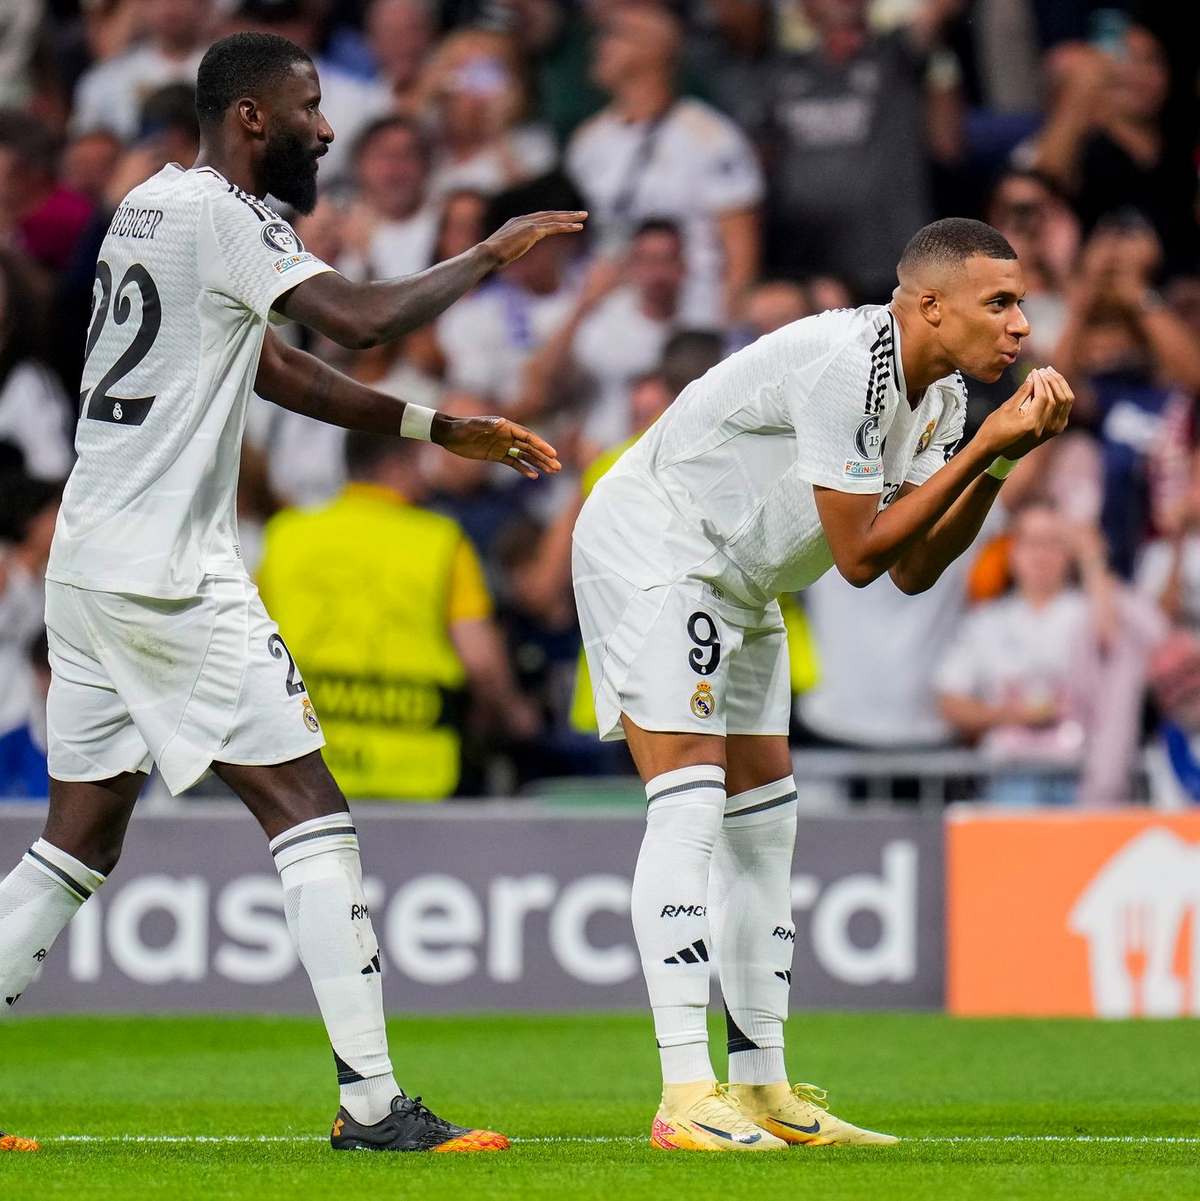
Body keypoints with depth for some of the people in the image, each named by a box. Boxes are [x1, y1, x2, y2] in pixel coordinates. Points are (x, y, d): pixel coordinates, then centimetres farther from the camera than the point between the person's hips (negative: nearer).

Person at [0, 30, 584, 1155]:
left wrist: (440, 429, 20)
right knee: (310, 816, -6)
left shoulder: (150, 206, 18)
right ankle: (371, 1102, -9)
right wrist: (489, 254, -8)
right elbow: (362, 319, -24)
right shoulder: (216, 214, -12)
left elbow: (275, 368, 23)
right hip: (168, 572, -9)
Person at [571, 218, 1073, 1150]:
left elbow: (914, 569, 3)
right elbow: (862, 554, -24)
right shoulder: (847, 365, -27)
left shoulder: (939, 396, 4)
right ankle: (687, 1100, -24)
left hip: (736, 585, 10)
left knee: (765, 822, 9)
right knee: (690, 803, -19)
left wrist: (1002, 461, -7)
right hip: (649, 548, -10)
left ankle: (762, 1091, 15)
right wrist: (983, 448, -23)